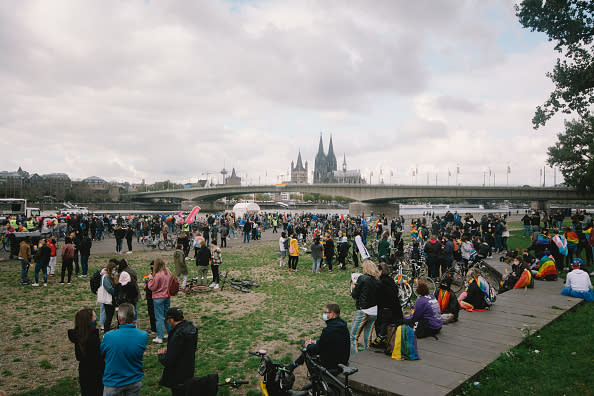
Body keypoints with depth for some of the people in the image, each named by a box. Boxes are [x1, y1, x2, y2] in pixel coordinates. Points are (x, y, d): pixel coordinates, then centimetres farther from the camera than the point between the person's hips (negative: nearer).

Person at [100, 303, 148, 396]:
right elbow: (139, 355, -2)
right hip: (134, 381, 2)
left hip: (113, 382, -1)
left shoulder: (108, 336, -25)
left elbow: (102, 355, -6)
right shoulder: (144, 336, -19)